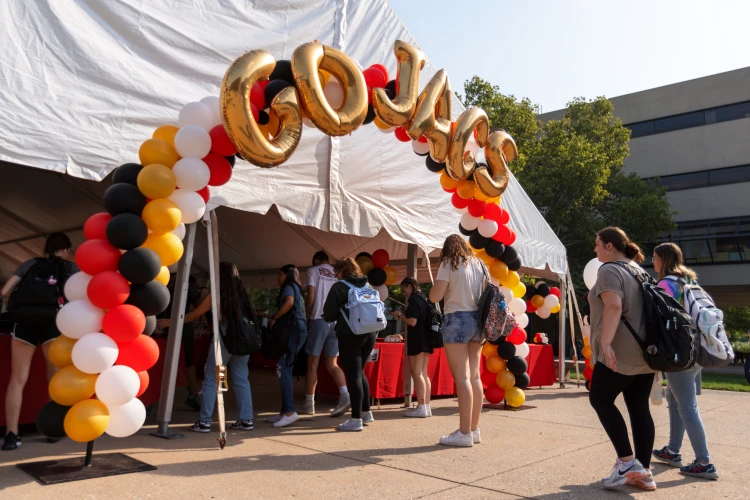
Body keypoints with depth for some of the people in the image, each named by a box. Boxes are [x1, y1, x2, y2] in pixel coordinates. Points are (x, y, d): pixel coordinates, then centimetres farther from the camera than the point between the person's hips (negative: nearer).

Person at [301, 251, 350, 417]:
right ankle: (345, 395, -12)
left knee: (312, 363, 4)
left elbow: (310, 297, -6)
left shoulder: (313, 271, 4)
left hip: (319, 319, -4)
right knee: (332, 364, 8)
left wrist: (306, 316, 4)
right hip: (336, 321, 4)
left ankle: (309, 404, 9)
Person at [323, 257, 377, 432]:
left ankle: (356, 419, 0)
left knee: (353, 375, -2)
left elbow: (329, 315, -6)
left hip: (349, 334, -6)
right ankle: (366, 412, 27)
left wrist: (337, 315, 15)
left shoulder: (339, 287, -4)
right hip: (370, 333, 6)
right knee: (359, 372, 20)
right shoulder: (368, 286, 13)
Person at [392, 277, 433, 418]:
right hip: (425, 340, 9)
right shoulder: (423, 298, 16)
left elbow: (413, 322, -19)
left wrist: (401, 316, -4)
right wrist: (404, 316, 13)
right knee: (423, 374, 11)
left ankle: (421, 408, -5)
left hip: (417, 340, -9)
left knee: (417, 374, -5)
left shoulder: (414, 299, -12)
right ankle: (426, 407, 13)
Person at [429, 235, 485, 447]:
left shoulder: (449, 263, -4)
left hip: (457, 320, -7)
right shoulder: (478, 264, 14)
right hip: (477, 320, 7)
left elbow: (435, 297, -10)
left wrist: (436, 284, 9)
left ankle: (464, 433, -5)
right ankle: (474, 429, 16)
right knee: (474, 376, 9)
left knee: (462, 377, -7)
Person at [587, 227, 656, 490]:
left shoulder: (610, 270, -10)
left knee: (601, 399, 3)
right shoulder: (639, 270, 18)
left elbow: (613, 305, -25)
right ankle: (644, 472, 13)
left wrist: (605, 342, -30)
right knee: (639, 407, 9)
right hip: (646, 352, 9)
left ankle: (627, 462, -1)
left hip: (621, 352, -9)